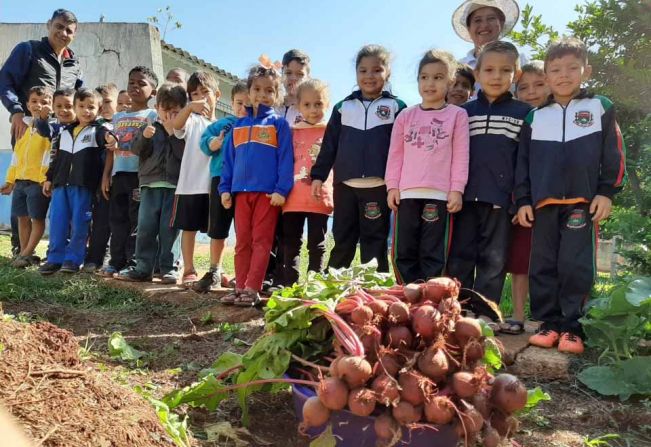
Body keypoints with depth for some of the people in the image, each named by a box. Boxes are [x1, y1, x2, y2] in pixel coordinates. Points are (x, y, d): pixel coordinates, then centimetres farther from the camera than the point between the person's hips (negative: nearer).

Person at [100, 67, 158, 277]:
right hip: (119, 174, 6)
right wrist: (106, 175, 13)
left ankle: (134, 263, 1)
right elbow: (112, 149, 18)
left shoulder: (152, 115, 3)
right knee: (117, 220, 7)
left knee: (137, 220, -4)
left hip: (140, 173, -6)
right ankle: (116, 261, 13)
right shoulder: (118, 117, 20)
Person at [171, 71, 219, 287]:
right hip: (191, 183, -1)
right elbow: (176, 125, -19)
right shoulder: (192, 120, 5)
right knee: (189, 228, 4)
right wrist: (189, 107, -33)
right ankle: (189, 271, 15)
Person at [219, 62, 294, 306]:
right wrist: (225, 188, 8)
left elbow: (285, 158, -6)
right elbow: (229, 159, 15)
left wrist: (281, 189, -15)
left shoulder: (279, 124, 2)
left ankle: (252, 289, 0)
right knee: (242, 242, 7)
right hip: (241, 191, 5)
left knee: (261, 241, -1)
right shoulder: (238, 125, 15)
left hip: (268, 192, -4)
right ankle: (240, 287, 13)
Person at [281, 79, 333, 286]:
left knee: (317, 245, 6)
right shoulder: (292, 132, 8)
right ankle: (289, 284, 16)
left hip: (320, 197, -2)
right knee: (290, 244, 7)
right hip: (293, 197, 2)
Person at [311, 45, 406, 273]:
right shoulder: (343, 106, 13)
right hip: (345, 185, 3)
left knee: (374, 242, 4)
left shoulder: (396, 107, 6)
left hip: (379, 186, -2)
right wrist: (318, 175, 5)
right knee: (342, 241, 9)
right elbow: (329, 145, 11)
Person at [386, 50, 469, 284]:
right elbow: (395, 154, 11)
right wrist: (392, 186, 3)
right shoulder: (406, 116, 12)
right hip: (406, 194, 3)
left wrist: (457, 189, -6)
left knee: (434, 254, 2)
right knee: (403, 252, 6)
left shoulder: (457, 115, 5)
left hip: (440, 195, -2)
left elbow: (460, 156, 1)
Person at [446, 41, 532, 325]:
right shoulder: (464, 112, 11)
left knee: (494, 258, 3)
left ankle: (484, 312, 10)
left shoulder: (523, 113, 7)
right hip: (465, 194, 2)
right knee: (460, 255, 5)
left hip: (501, 197, -1)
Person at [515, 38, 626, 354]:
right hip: (543, 203, 3)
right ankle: (549, 324, 11)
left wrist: (607, 191, -2)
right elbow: (523, 161, 13)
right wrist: (522, 200, 6)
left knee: (576, 265, -3)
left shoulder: (600, 108, 9)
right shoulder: (535, 117, 14)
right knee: (543, 266, 3)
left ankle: (571, 327, 5)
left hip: (583, 201, -2)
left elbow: (614, 154, 6)